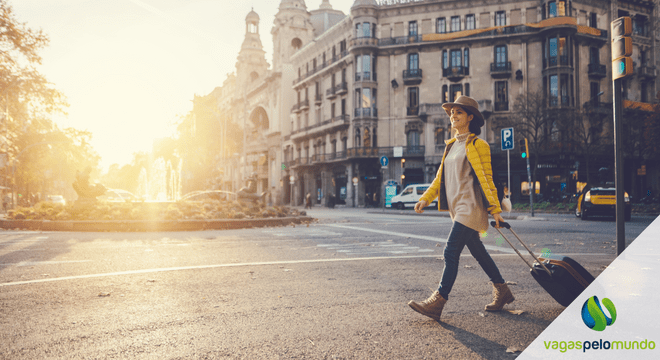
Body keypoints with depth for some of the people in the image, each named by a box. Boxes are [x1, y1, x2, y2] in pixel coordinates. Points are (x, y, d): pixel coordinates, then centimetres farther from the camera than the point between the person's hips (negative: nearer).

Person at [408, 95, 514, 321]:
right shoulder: (451, 146, 17)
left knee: (451, 252, -12)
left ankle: (438, 302, -9)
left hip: (470, 207, -8)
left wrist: (495, 210, -10)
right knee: (478, 252, 15)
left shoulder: (477, 145, -5)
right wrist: (425, 199, 7)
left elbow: (486, 179, -8)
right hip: (456, 209, 8)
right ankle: (502, 291, 29)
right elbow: (440, 178, 18)